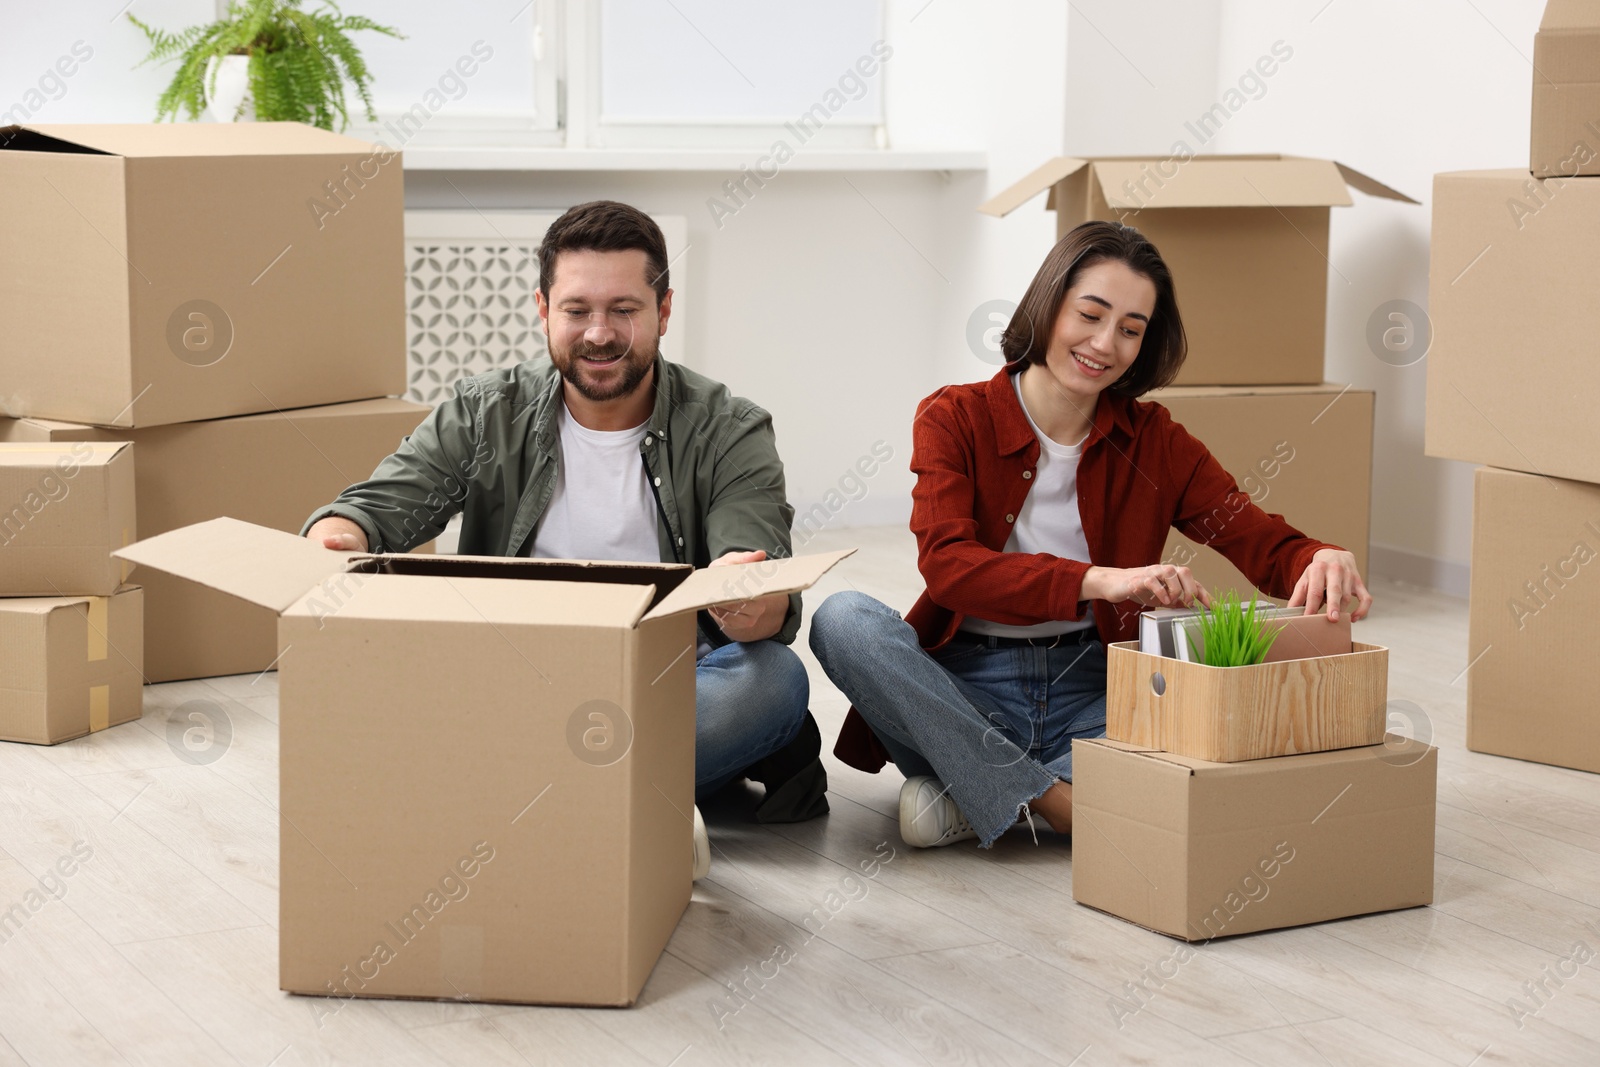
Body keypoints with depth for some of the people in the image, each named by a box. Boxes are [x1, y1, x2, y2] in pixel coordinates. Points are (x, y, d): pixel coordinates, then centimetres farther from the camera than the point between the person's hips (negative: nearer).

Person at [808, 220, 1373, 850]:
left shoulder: (1155, 443, 5)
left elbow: (1266, 544, -3)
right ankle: (1054, 804, -28)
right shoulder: (954, 419, -2)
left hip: (1089, 693, 2)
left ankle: (973, 797, -22)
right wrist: (1099, 581, -34)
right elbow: (946, 565, -19)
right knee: (842, 619, -30)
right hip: (967, 688, -2)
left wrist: (1323, 562, -29)